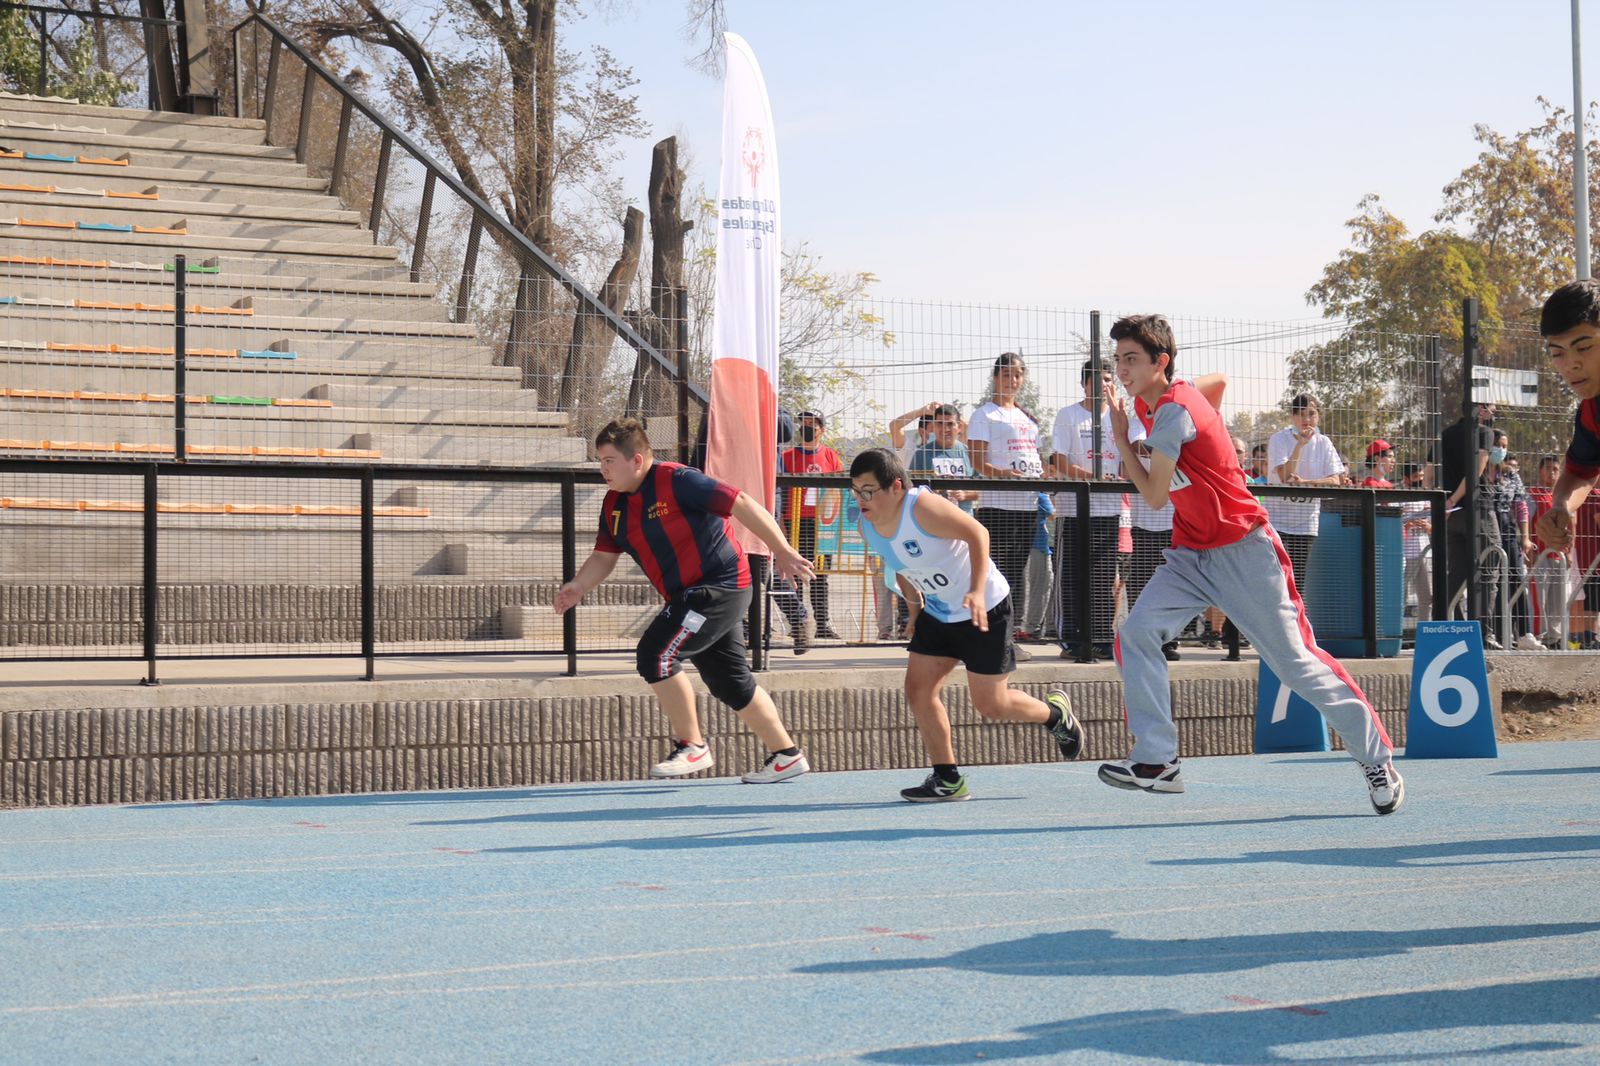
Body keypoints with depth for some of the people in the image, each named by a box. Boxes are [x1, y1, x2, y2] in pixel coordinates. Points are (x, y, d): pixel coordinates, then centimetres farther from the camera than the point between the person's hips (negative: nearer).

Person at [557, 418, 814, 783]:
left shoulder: (676, 481, -18)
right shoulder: (615, 503, 8)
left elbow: (742, 506, -17)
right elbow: (604, 555, 12)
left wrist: (783, 553, -18)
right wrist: (579, 586, -9)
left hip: (719, 585, -9)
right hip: (690, 595, 9)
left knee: (655, 654, -18)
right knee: (731, 683, 13)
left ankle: (691, 747, -4)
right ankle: (786, 755, 24)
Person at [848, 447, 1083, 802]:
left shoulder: (923, 508, -28)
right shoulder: (867, 526, -5)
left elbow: (977, 533, -25)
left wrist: (977, 591, -34)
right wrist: (914, 604, 13)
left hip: (984, 609, -7)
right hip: (936, 613, 7)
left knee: (990, 705, 0)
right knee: (918, 689, -5)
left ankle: (1056, 714, 30)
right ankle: (948, 779, 4)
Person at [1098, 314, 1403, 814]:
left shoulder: (1173, 411, -20)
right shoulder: (1149, 403, 7)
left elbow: (1154, 496, -13)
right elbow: (1219, 381, 27)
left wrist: (1122, 441, -2)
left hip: (1244, 551, -8)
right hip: (1191, 554, 8)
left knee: (1297, 662, -4)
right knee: (1136, 634, -12)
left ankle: (1377, 757, 9)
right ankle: (1156, 761, -11)